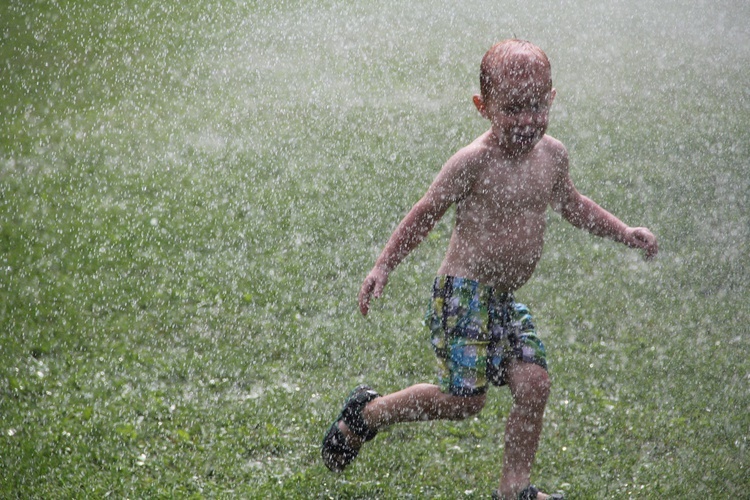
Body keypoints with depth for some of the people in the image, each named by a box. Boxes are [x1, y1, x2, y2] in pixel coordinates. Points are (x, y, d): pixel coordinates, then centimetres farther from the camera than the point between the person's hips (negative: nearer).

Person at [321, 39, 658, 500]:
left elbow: (570, 204, 23)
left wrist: (625, 233, 18)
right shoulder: (475, 162, -17)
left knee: (534, 384, -6)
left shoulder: (552, 154, 3)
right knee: (465, 399, -7)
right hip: (464, 294, -6)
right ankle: (369, 412, 15)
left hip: (506, 300, 7)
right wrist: (384, 266, -10)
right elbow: (426, 214, -8)